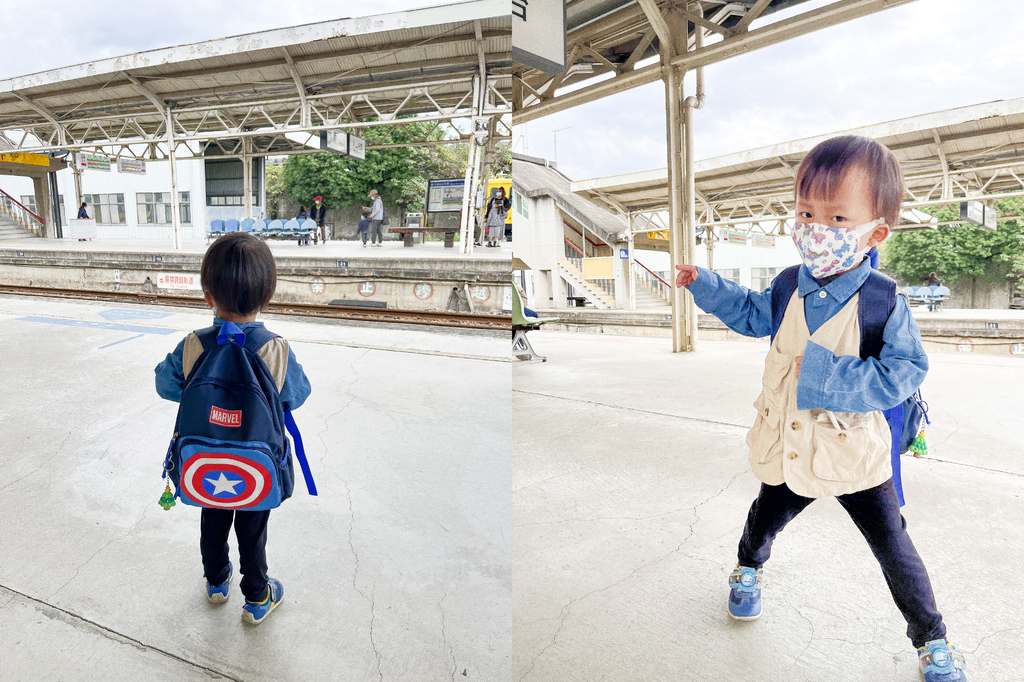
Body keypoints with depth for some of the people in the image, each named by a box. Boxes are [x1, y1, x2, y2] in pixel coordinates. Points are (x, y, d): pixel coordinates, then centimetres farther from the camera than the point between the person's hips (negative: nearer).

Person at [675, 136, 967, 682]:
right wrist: (703, 285, 9)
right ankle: (747, 569, 58)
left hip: (856, 455, -3)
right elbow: (751, 313, 16)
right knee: (763, 520, 24)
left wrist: (824, 373, -32)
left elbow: (902, 374, -24)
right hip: (788, 449, 4)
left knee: (895, 550, 8)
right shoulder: (787, 288, -5)